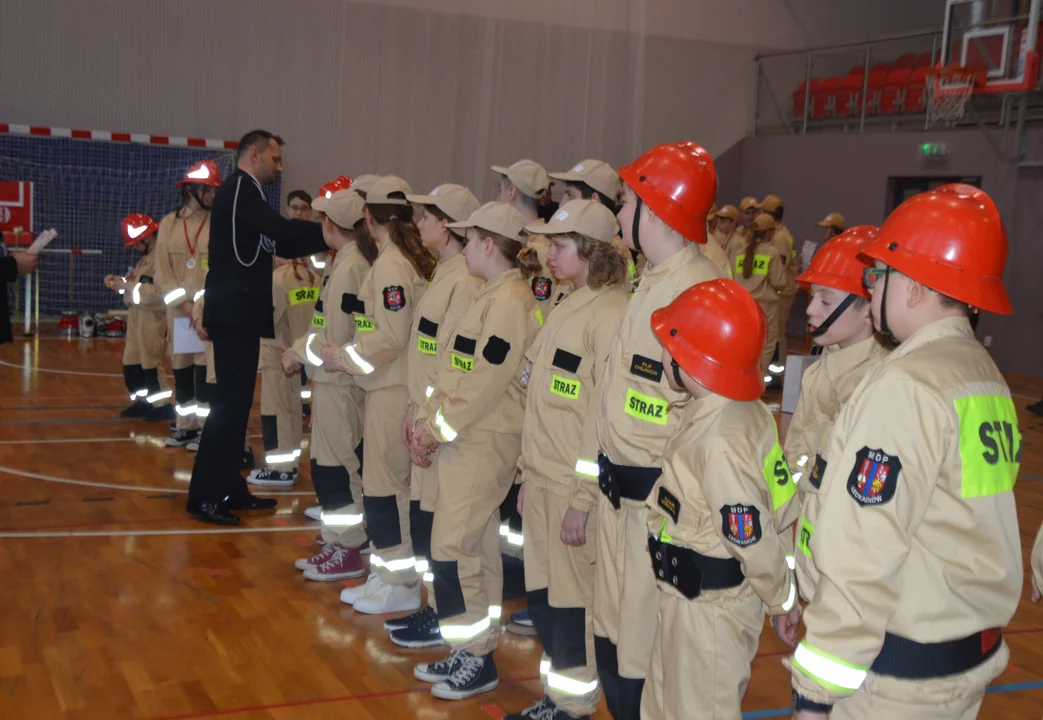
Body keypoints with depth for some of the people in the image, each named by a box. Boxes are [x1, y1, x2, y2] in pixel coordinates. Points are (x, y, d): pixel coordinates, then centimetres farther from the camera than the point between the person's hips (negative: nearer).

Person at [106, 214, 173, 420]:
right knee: (131, 363, 14)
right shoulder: (146, 258, 16)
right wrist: (120, 281, 5)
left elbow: (158, 293, -27)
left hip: (152, 320, -10)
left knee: (151, 362, -4)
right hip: (137, 319, 10)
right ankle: (142, 402, 24)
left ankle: (163, 406, 5)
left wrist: (126, 286, -21)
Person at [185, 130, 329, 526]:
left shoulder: (244, 193, 19)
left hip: (240, 312, 10)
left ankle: (230, 488, 20)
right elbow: (282, 229, -23)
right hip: (234, 312, -10)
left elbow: (282, 244, 15)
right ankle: (203, 497, -3)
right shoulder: (240, 188, -10)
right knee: (229, 403, -8)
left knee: (236, 403, 13)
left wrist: (326, 237, 4)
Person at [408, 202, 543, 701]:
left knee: (452, 547, -7)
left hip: (485, 443, -9)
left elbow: (486, 381, -21)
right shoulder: (491, 295, 15)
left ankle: (476, 658, 4)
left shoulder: (511, 300, -16)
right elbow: (457, 371, 16)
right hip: (464, 439, 9)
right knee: (476, 546, 13)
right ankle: (471, 649, 22)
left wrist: (440, 427, -14)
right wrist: (429, 418, 6)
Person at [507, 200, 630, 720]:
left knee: (572, 602, 3)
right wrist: (529, 473, 15)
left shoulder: (610, 316, -14)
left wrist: (584, 499, -17)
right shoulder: (567, 310, 13)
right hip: (542, 481, 8)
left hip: (575, 488, -8)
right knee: (542, 598, 15)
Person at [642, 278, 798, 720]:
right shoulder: (726, 413, -2)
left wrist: (782, 600, -11)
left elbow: (753, 539, -26)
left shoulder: (720, 441, -30)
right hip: (687, 598, 9)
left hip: (711, 608, -9)